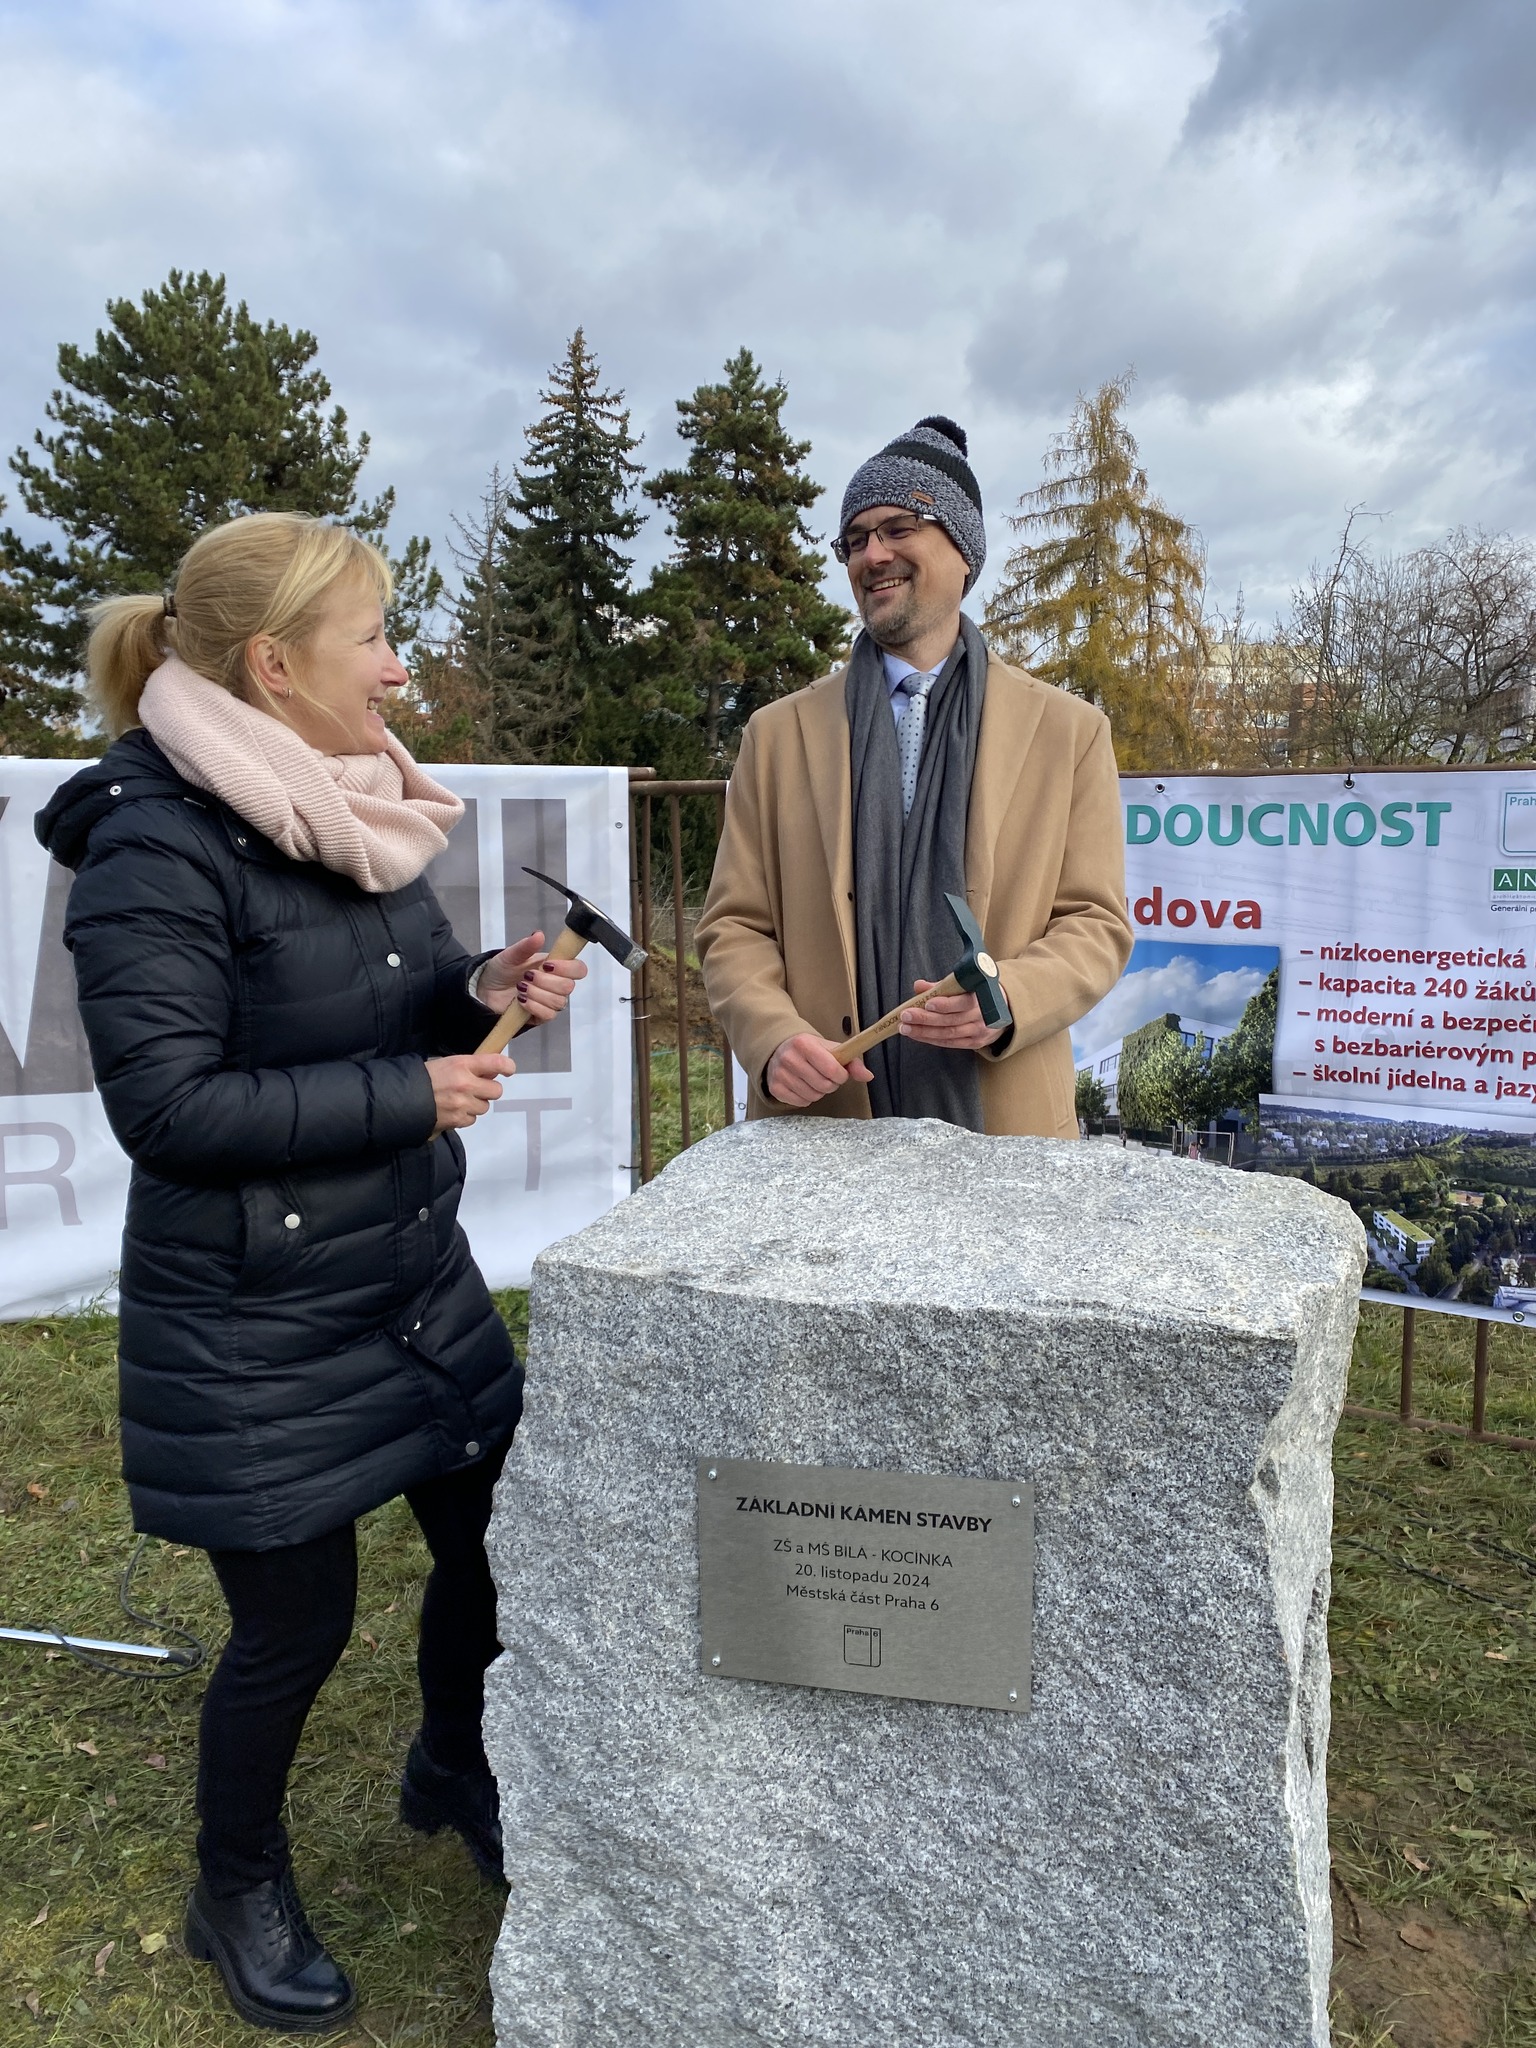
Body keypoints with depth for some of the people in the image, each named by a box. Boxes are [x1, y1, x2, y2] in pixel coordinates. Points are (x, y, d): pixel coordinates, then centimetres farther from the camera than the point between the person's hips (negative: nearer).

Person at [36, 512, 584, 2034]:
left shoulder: (350, 805, 4)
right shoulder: (157, 845, -20)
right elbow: (171, 1107, -22)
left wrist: (481, 991, -7)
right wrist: (411, 1094, -21)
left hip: (418, 1276, 7)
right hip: (254, 1325, -7)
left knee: (494, 1535, 16)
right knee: (296, 1621, 8)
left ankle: (451, 1764, 48)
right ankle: (235, 1892, 40)